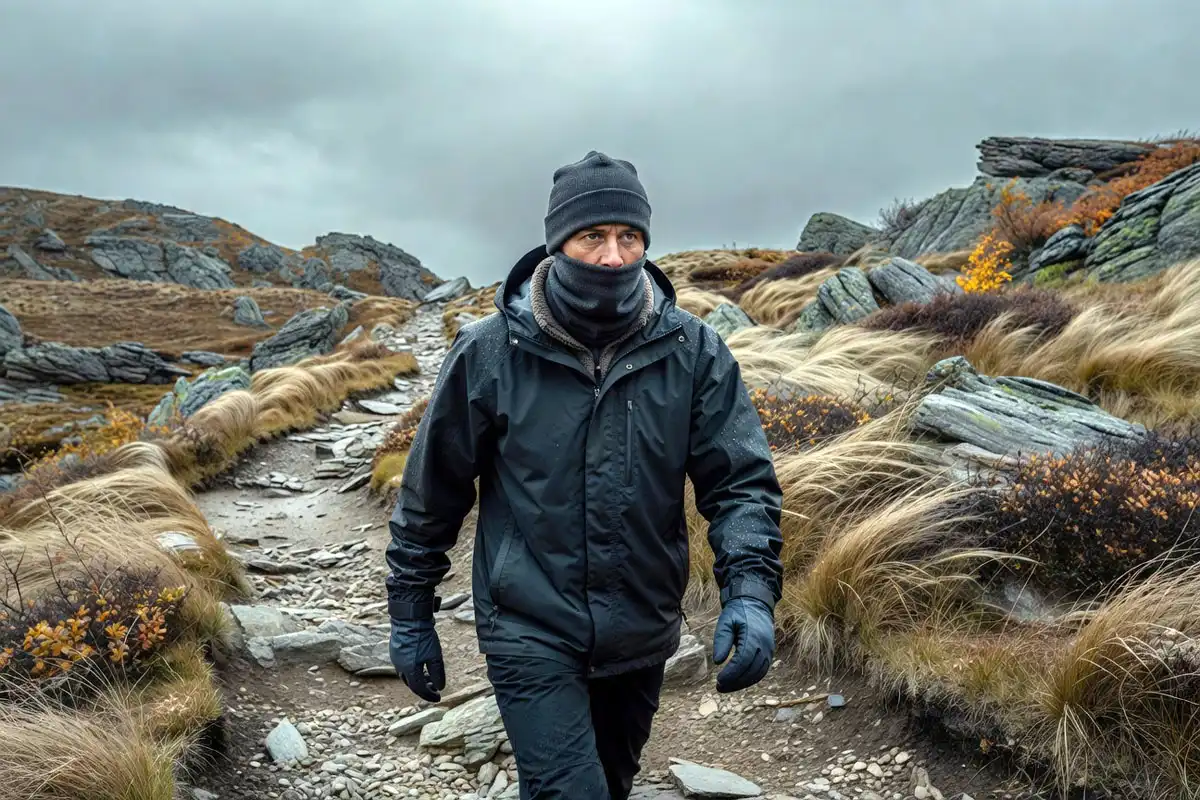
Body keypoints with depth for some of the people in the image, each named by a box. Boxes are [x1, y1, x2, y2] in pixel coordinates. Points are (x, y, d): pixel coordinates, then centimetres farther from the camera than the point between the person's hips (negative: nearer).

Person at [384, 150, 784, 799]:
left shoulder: (692, 350, -9)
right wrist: (411, 616, 3)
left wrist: (750, 590, -22)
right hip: (532, 636, -3)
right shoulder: (489, 351, -13)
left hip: (643, 637, 4)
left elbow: (741, 479, -7)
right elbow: (432, 492, -3)